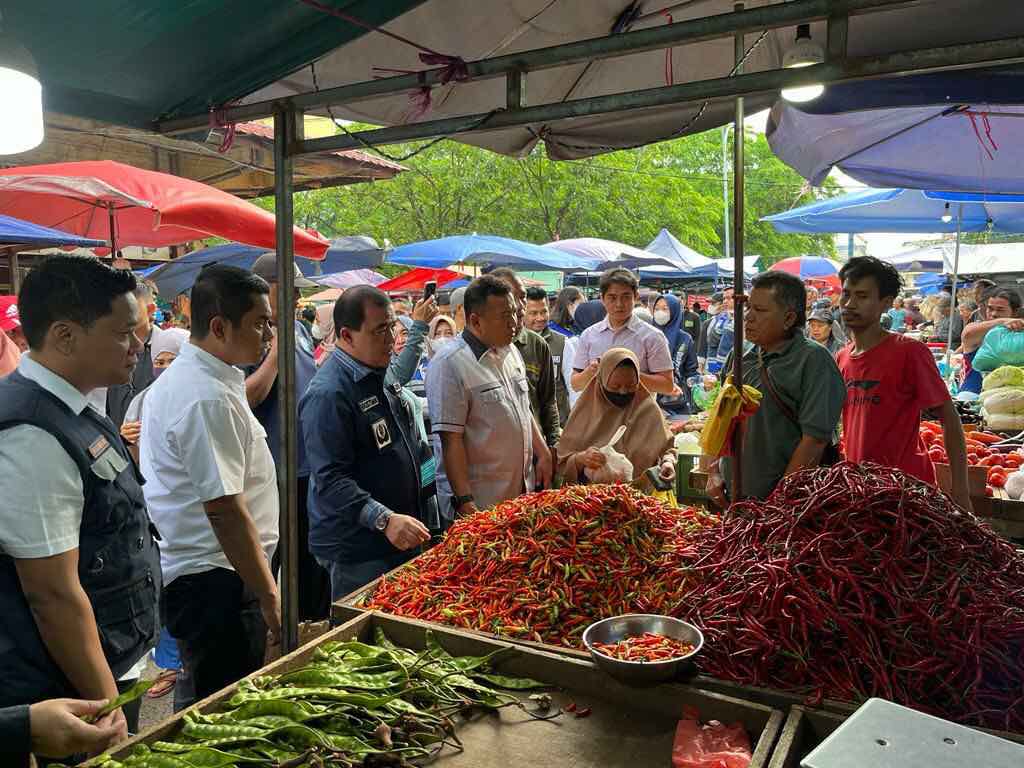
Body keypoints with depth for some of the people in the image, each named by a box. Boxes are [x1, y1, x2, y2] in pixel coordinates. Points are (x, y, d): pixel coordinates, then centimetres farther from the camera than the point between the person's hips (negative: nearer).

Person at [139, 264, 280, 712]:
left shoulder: (176, 379, 10)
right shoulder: (208, 398, -23)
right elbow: (226, 510, -24)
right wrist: (269, 598, -19)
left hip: (185, 571, 10)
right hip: (215, 583, -10)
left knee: (200, 703, 24)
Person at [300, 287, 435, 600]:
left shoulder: (380, 376, 9)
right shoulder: (328, 394, -21)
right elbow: (331, 479, -25)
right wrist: (384, 520, -34)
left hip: (401, 537, 9)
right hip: (357, 552, -9)